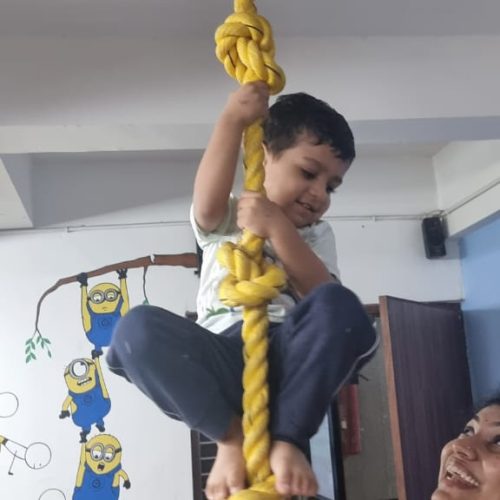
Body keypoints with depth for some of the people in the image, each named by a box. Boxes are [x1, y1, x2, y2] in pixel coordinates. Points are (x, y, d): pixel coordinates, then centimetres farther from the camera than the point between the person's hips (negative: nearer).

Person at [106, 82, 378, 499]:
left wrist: (278, 228, -12)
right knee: (138, 328, -30)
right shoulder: (226, 219, 18)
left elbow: (326, 296, -1)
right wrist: (232, 120, -18)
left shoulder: (317, 234, 22)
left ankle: (287, 439, -21)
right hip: (224, 362, 0)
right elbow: (207, 205, -11)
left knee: (338, 308, -31)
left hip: (289, 357, 1)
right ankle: (233, 436, -15)